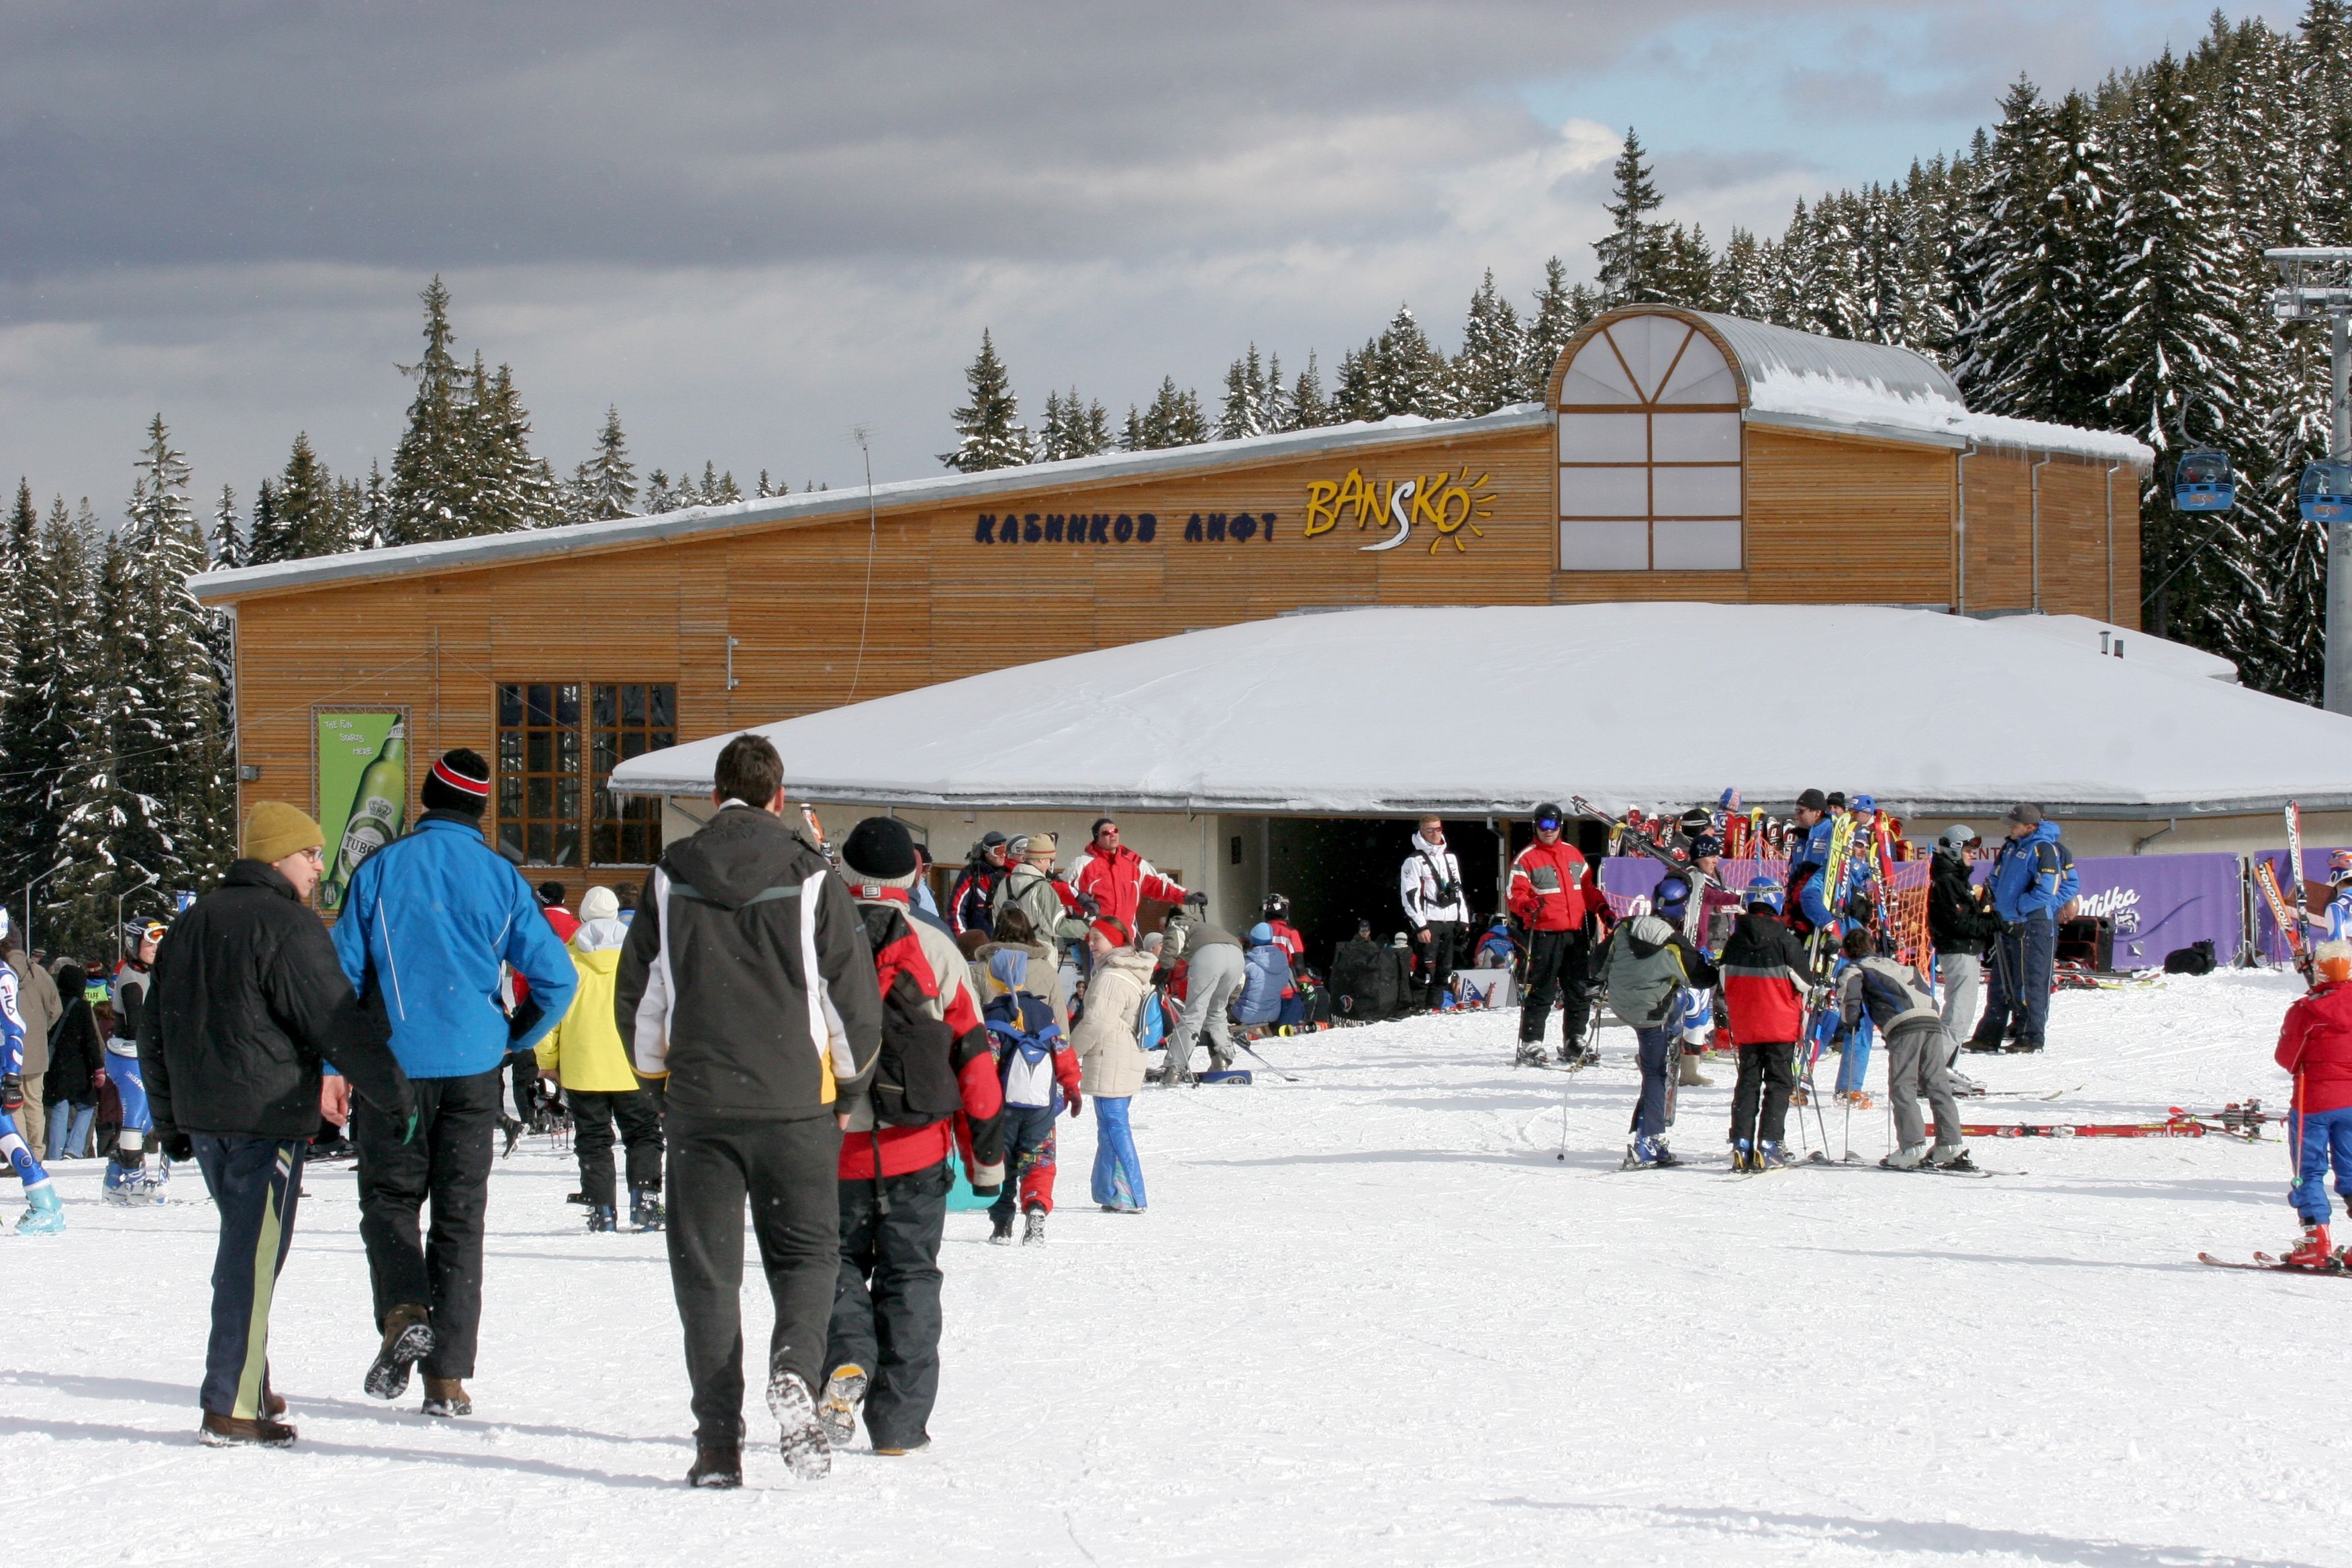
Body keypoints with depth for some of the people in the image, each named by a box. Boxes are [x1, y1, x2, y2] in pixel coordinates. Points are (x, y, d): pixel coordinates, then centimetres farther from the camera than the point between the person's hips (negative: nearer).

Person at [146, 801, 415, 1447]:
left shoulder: (190, 925, 15)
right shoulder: (288, 927, -11)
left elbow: (156, 1031, 21)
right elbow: (341, 1025, -15)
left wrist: (170, 1121, 27)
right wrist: (396, 1096, -7)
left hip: (202, 1118, 8)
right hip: (266, 1119, -8)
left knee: (243, 1248, 19)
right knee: (255, 1256, -7)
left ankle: (247, 1386, 24)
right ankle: (232, 1406, -9)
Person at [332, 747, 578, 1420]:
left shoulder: (382, 868, -2)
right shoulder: (501, 878, 1)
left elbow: (342, 970, -1)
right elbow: (556, 977, 1)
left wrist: (331, 1068, 4)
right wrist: (515, 1040, 16)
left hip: (393, 1062, -1)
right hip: (472, 1066, 1)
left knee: (389, 1198, 12)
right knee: (460, 1215, 6)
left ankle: (403, 1312, -16)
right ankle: (447, 1376, 3)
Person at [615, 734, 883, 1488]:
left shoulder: (670, 880, 3)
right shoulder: (812, 880, -3)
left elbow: (635, 997, 8)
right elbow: (855, 998, -1)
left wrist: (660, 1077, 24)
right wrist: (848, 1084, 15)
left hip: (698, 1106, 1)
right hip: (795, 1106, -1)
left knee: (706, 1271, 6)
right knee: (807, 1252, 11)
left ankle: (718, 1442, 1)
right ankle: (795, 1370, -18)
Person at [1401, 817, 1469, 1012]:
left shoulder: (1450, 858, 18)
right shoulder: (1414, 861, -4)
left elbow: (1458, 890, 22)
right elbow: (1410, 896, -10)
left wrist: (1463, 920, 14)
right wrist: (1420, 926, -17)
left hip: (1450, 922, 6)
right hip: (1428, 923, -6)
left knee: (1444, 970, 6)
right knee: (1427, 968, -12)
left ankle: (1435, 1006, 11)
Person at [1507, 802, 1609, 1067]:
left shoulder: (1574, 855, 16)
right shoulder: (1526, 859, -1)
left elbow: (1588, 889, 22)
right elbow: (1514, 896, -6)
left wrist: (1602, 909, 9)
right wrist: (1528, 905, -26)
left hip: (1576, 933, 6)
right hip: (1545, 933, -6)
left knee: (1581, 990, 7)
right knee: (1542, 991, -6)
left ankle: (1574, 1043, 16)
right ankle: (1531, 1044, -1)